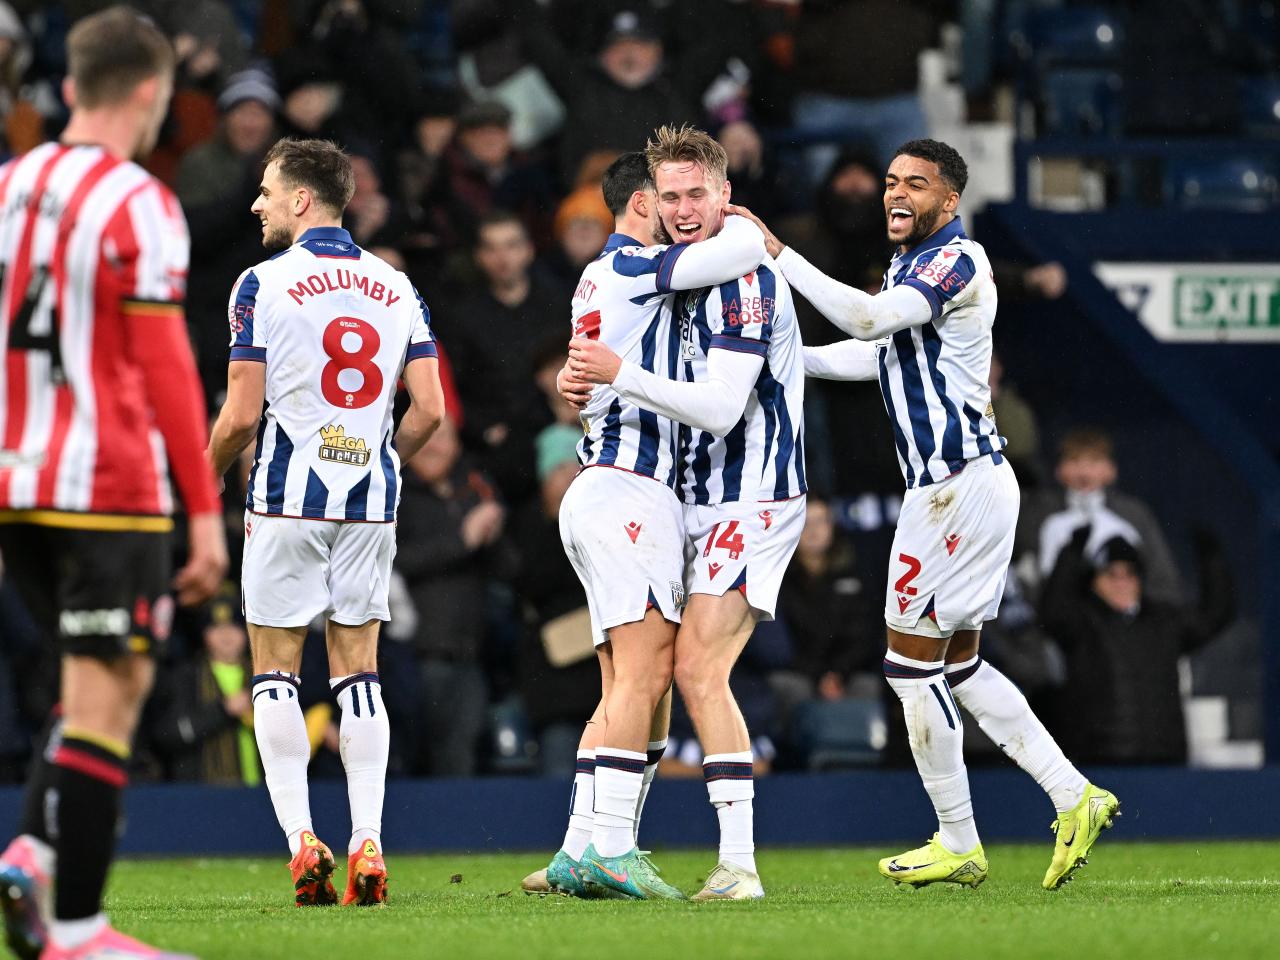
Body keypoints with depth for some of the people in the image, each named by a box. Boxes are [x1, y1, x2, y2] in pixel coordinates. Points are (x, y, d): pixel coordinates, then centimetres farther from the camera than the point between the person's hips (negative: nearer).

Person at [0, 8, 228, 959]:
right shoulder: (137, 205, -11)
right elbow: (166, 369, -13)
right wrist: (206, 514, -11)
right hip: (109, 488, -7)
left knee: (101, 689, 19)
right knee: (106, 699, -4)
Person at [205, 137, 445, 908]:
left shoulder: (265, 284, -7)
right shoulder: (396, 288, 7)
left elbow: (242, 415, -10)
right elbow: (429, 410, 3)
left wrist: (208, 474, 9)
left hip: (289, 498, -4)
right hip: (371, 500, 4)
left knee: (275, 671, 4)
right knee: (359, 671, 9)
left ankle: (301, 840, -7)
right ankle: (367, 845, -1)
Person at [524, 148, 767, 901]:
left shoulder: (603, 276, 22)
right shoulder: (629, 266, -8)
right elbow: (745, 248, -18)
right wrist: (739, 223, 4)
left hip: (604, 492, 10)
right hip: (629, 491, -10)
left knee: (628, 684, 7)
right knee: (647, 669, -14)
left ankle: (580, 854, 2)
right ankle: (611, 847, -20)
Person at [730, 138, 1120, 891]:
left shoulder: (955, 260, -14)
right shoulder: (912, 263, 17)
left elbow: (869, 319, -28)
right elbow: (876, 353, 30)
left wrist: (779, 255, -28)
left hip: (959, 485, -10)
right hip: (969, 483, 10)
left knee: (913, 664, -3)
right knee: (958, 665, 14)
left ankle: (959, 845, 4)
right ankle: (1073, 797, 11)